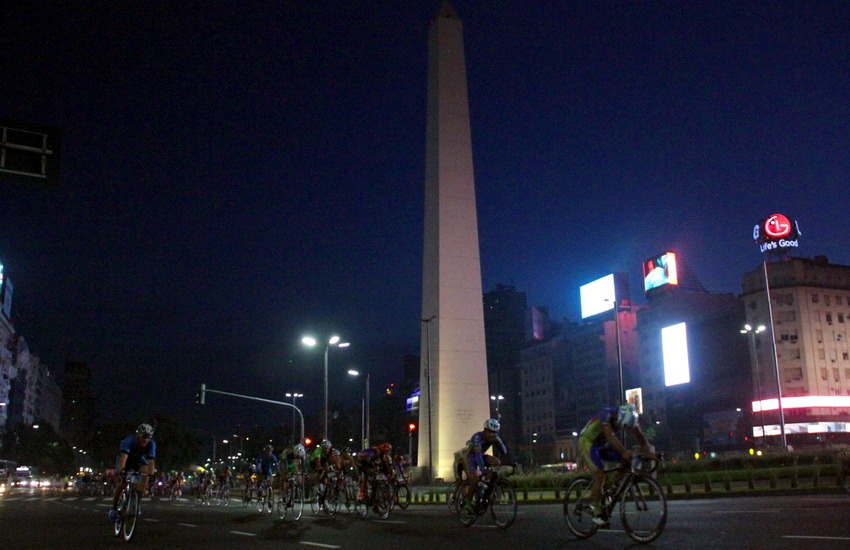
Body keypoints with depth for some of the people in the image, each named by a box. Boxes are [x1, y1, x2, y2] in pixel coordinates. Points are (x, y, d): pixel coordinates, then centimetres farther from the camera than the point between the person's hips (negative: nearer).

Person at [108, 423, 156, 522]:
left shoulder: (151, 444, -31)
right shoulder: (130, 440, -37)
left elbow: (151, 461, -37)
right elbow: (123, 457, -49)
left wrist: (151, 475, -50)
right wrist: (120, 471, -61)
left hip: (138, 459, 2)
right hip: (126, 458, -2)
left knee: (145, 471, -27)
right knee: (120, 483, -15)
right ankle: (114, 509, 4)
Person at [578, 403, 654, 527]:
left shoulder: (630, 418, -13)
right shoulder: (607, 414, -33)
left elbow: (640, 436, -16)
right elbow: (610, 435, -47)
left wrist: (649, 452, -34)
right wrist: (624, 451, -59)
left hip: (603, 445, 7)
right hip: (587, 442, -7)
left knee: (628, 461, -12)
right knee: (600, 475, -22)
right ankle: (597, 514, -12)